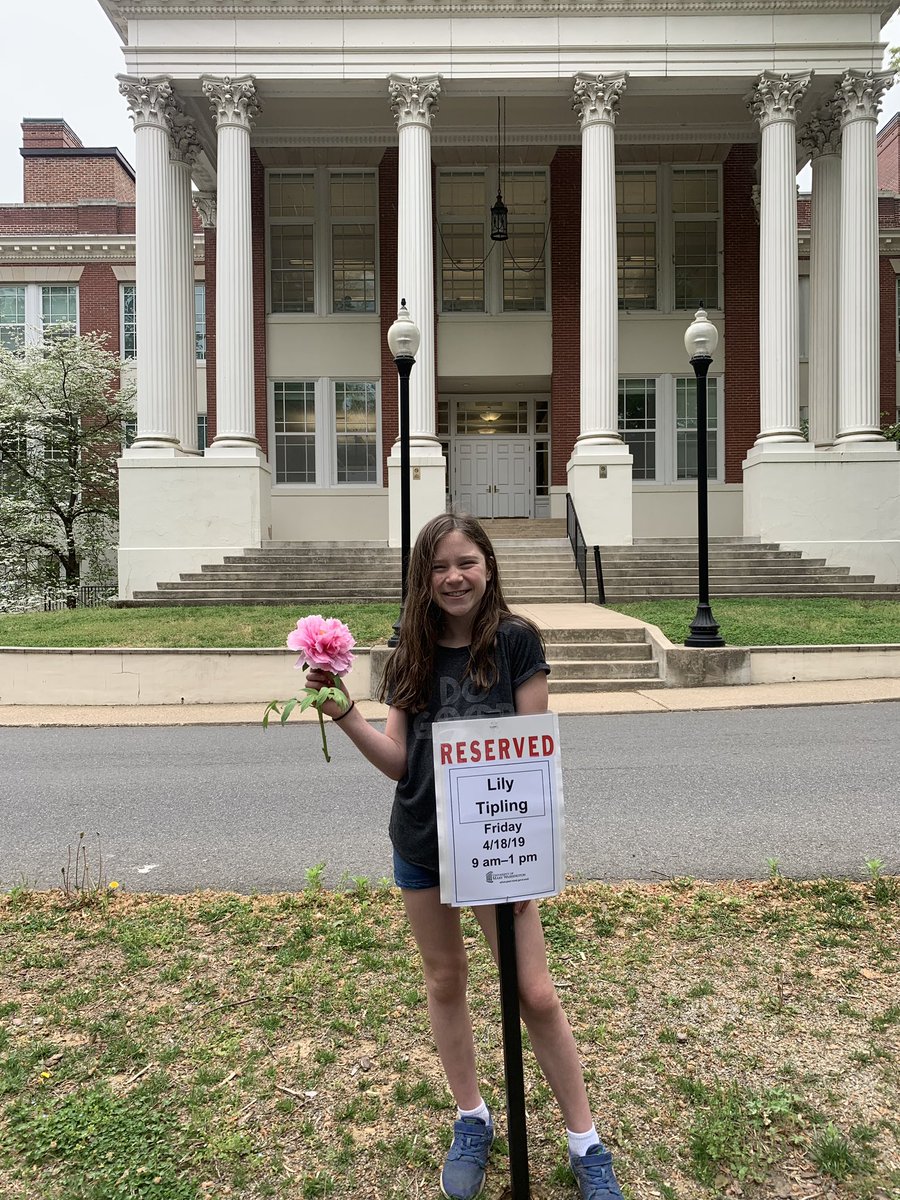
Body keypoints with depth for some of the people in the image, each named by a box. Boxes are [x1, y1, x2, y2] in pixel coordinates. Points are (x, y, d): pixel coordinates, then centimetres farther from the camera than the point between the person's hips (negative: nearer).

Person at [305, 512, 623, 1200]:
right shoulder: (412, 654, 1)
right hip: (421, 842, 4)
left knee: (535, 993, 2)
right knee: (445, 982, 17)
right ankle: (473, 1122, 38)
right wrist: (342, 712, -15)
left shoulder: (516, 641, -10)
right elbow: (397, 761, -1)